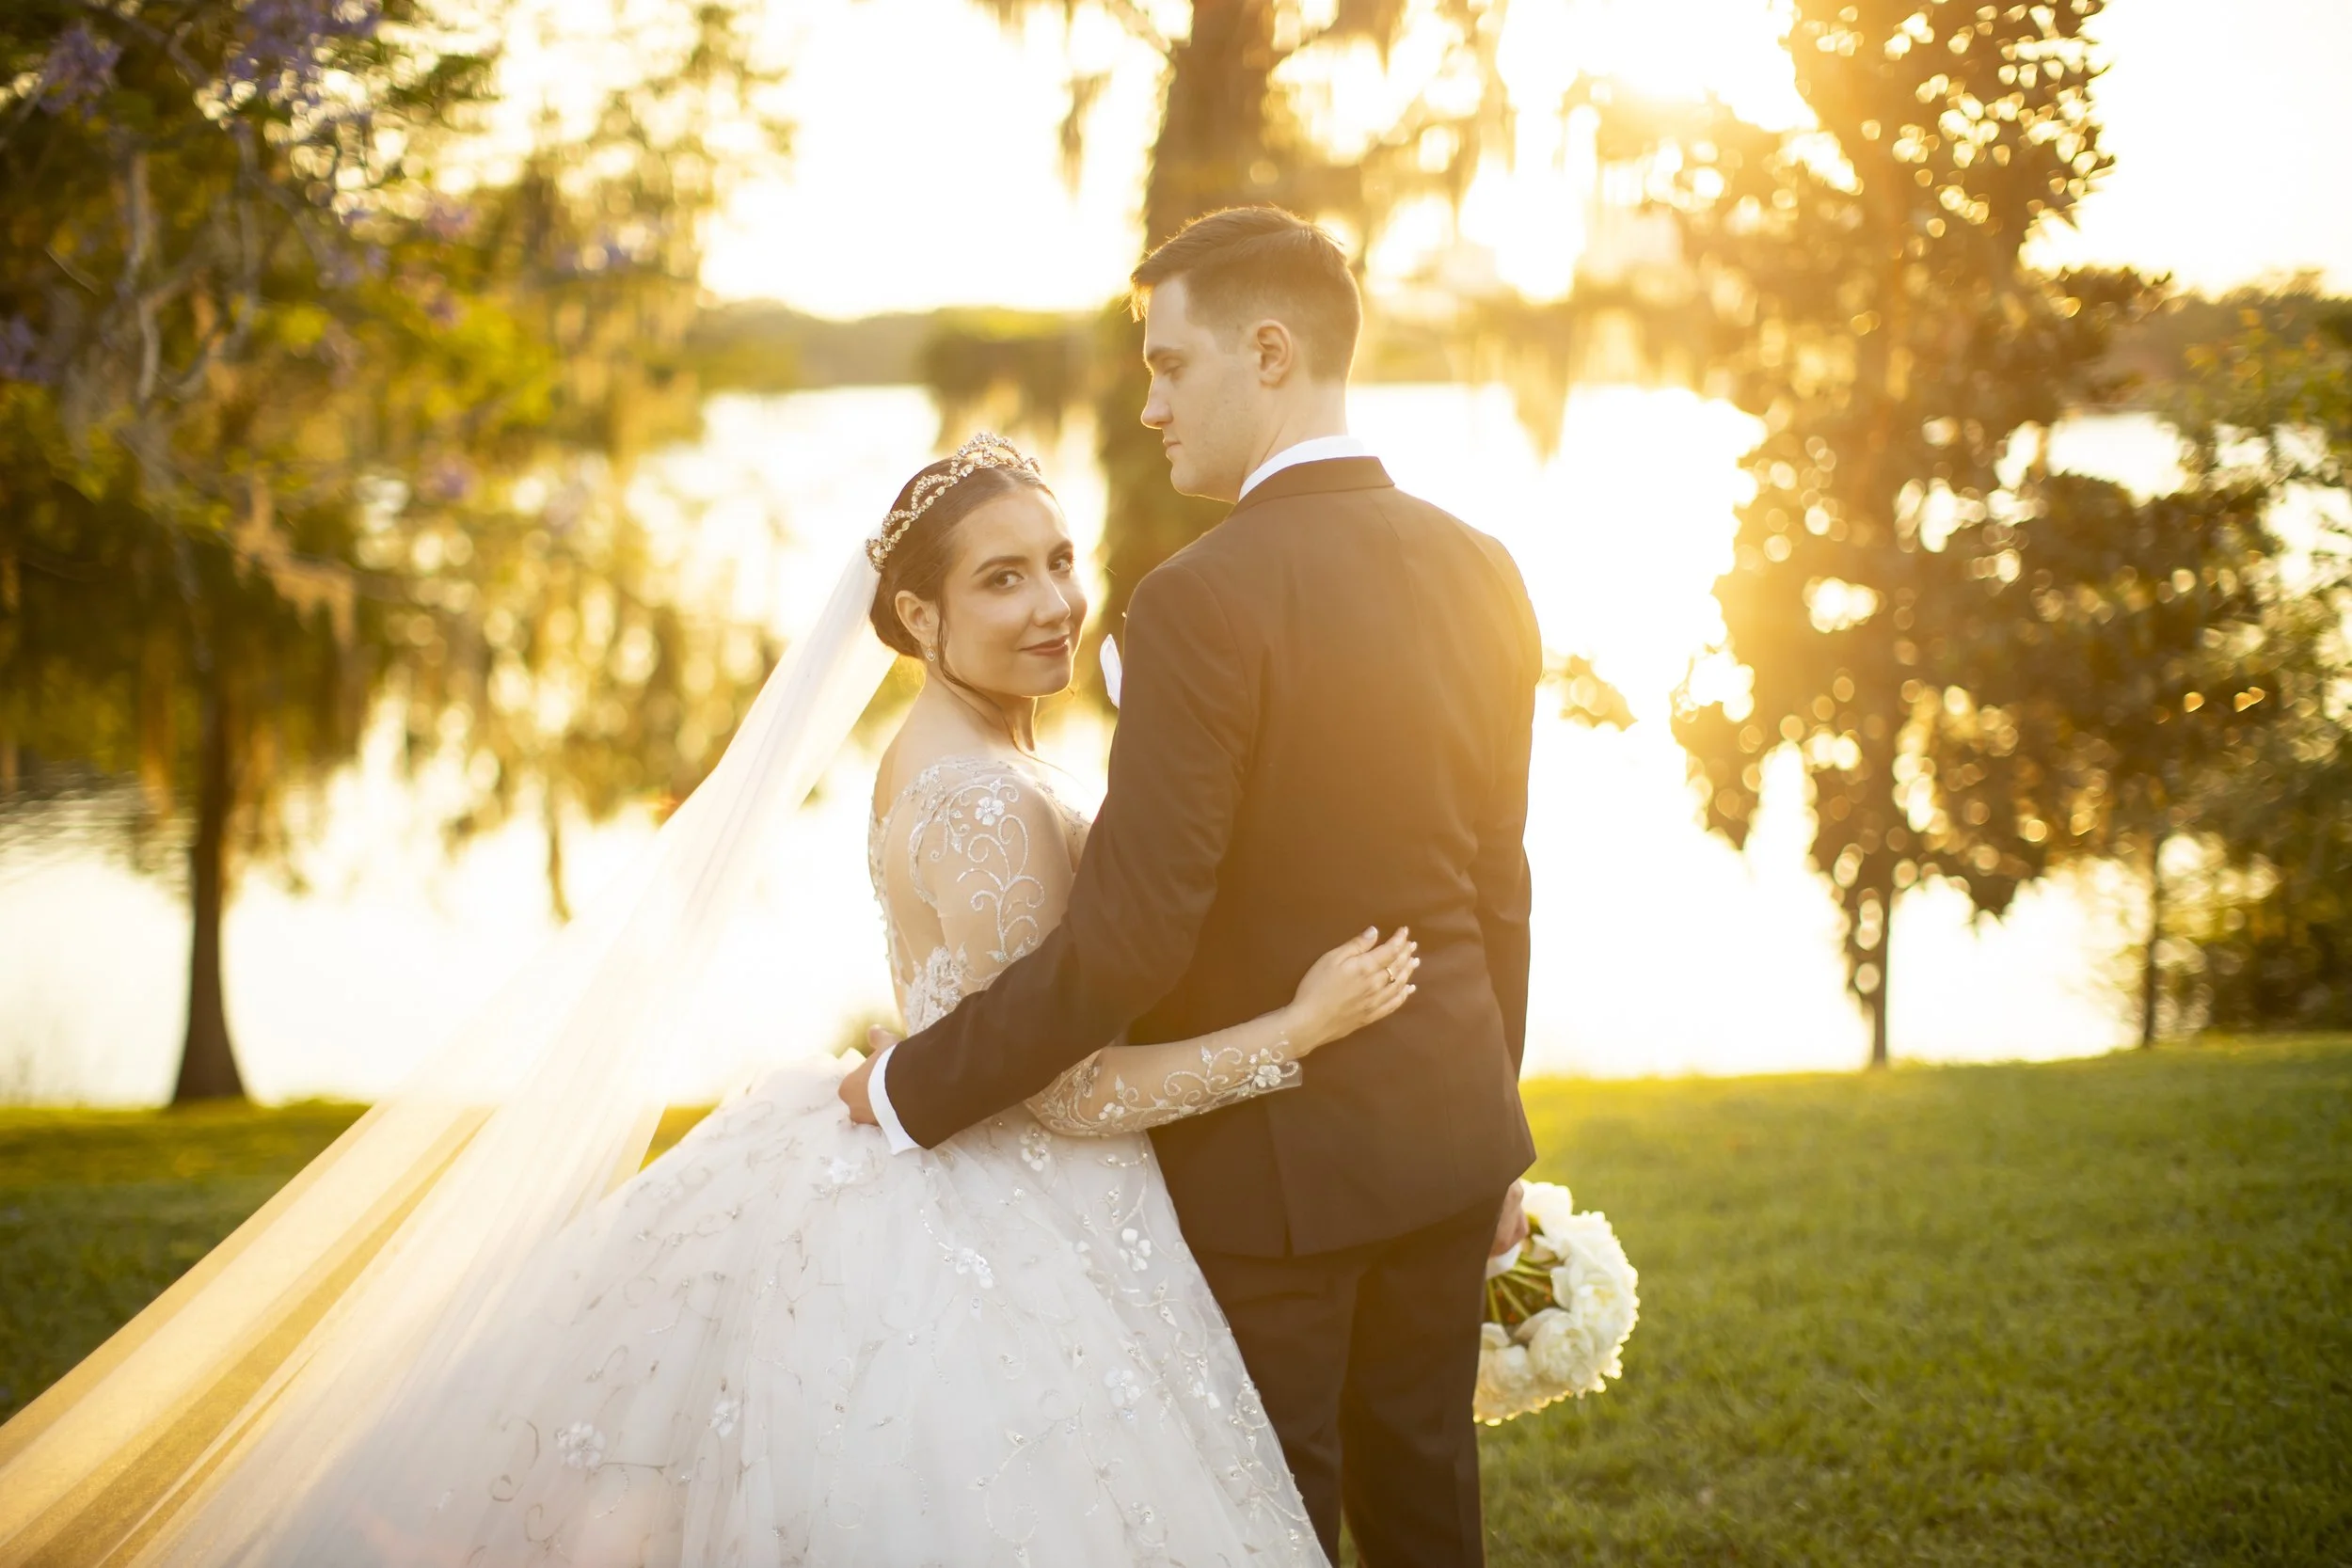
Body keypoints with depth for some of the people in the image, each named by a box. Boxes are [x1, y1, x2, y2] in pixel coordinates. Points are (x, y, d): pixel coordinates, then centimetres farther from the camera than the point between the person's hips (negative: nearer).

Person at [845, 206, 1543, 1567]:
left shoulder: (1204, 601, -20)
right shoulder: (1481, 573, 2)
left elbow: (1124, 942, -22)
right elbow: (1497, 890, 10)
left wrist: (912, 1092, -10)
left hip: (1272, 1159, -7)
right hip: (1449, 1129, 7)